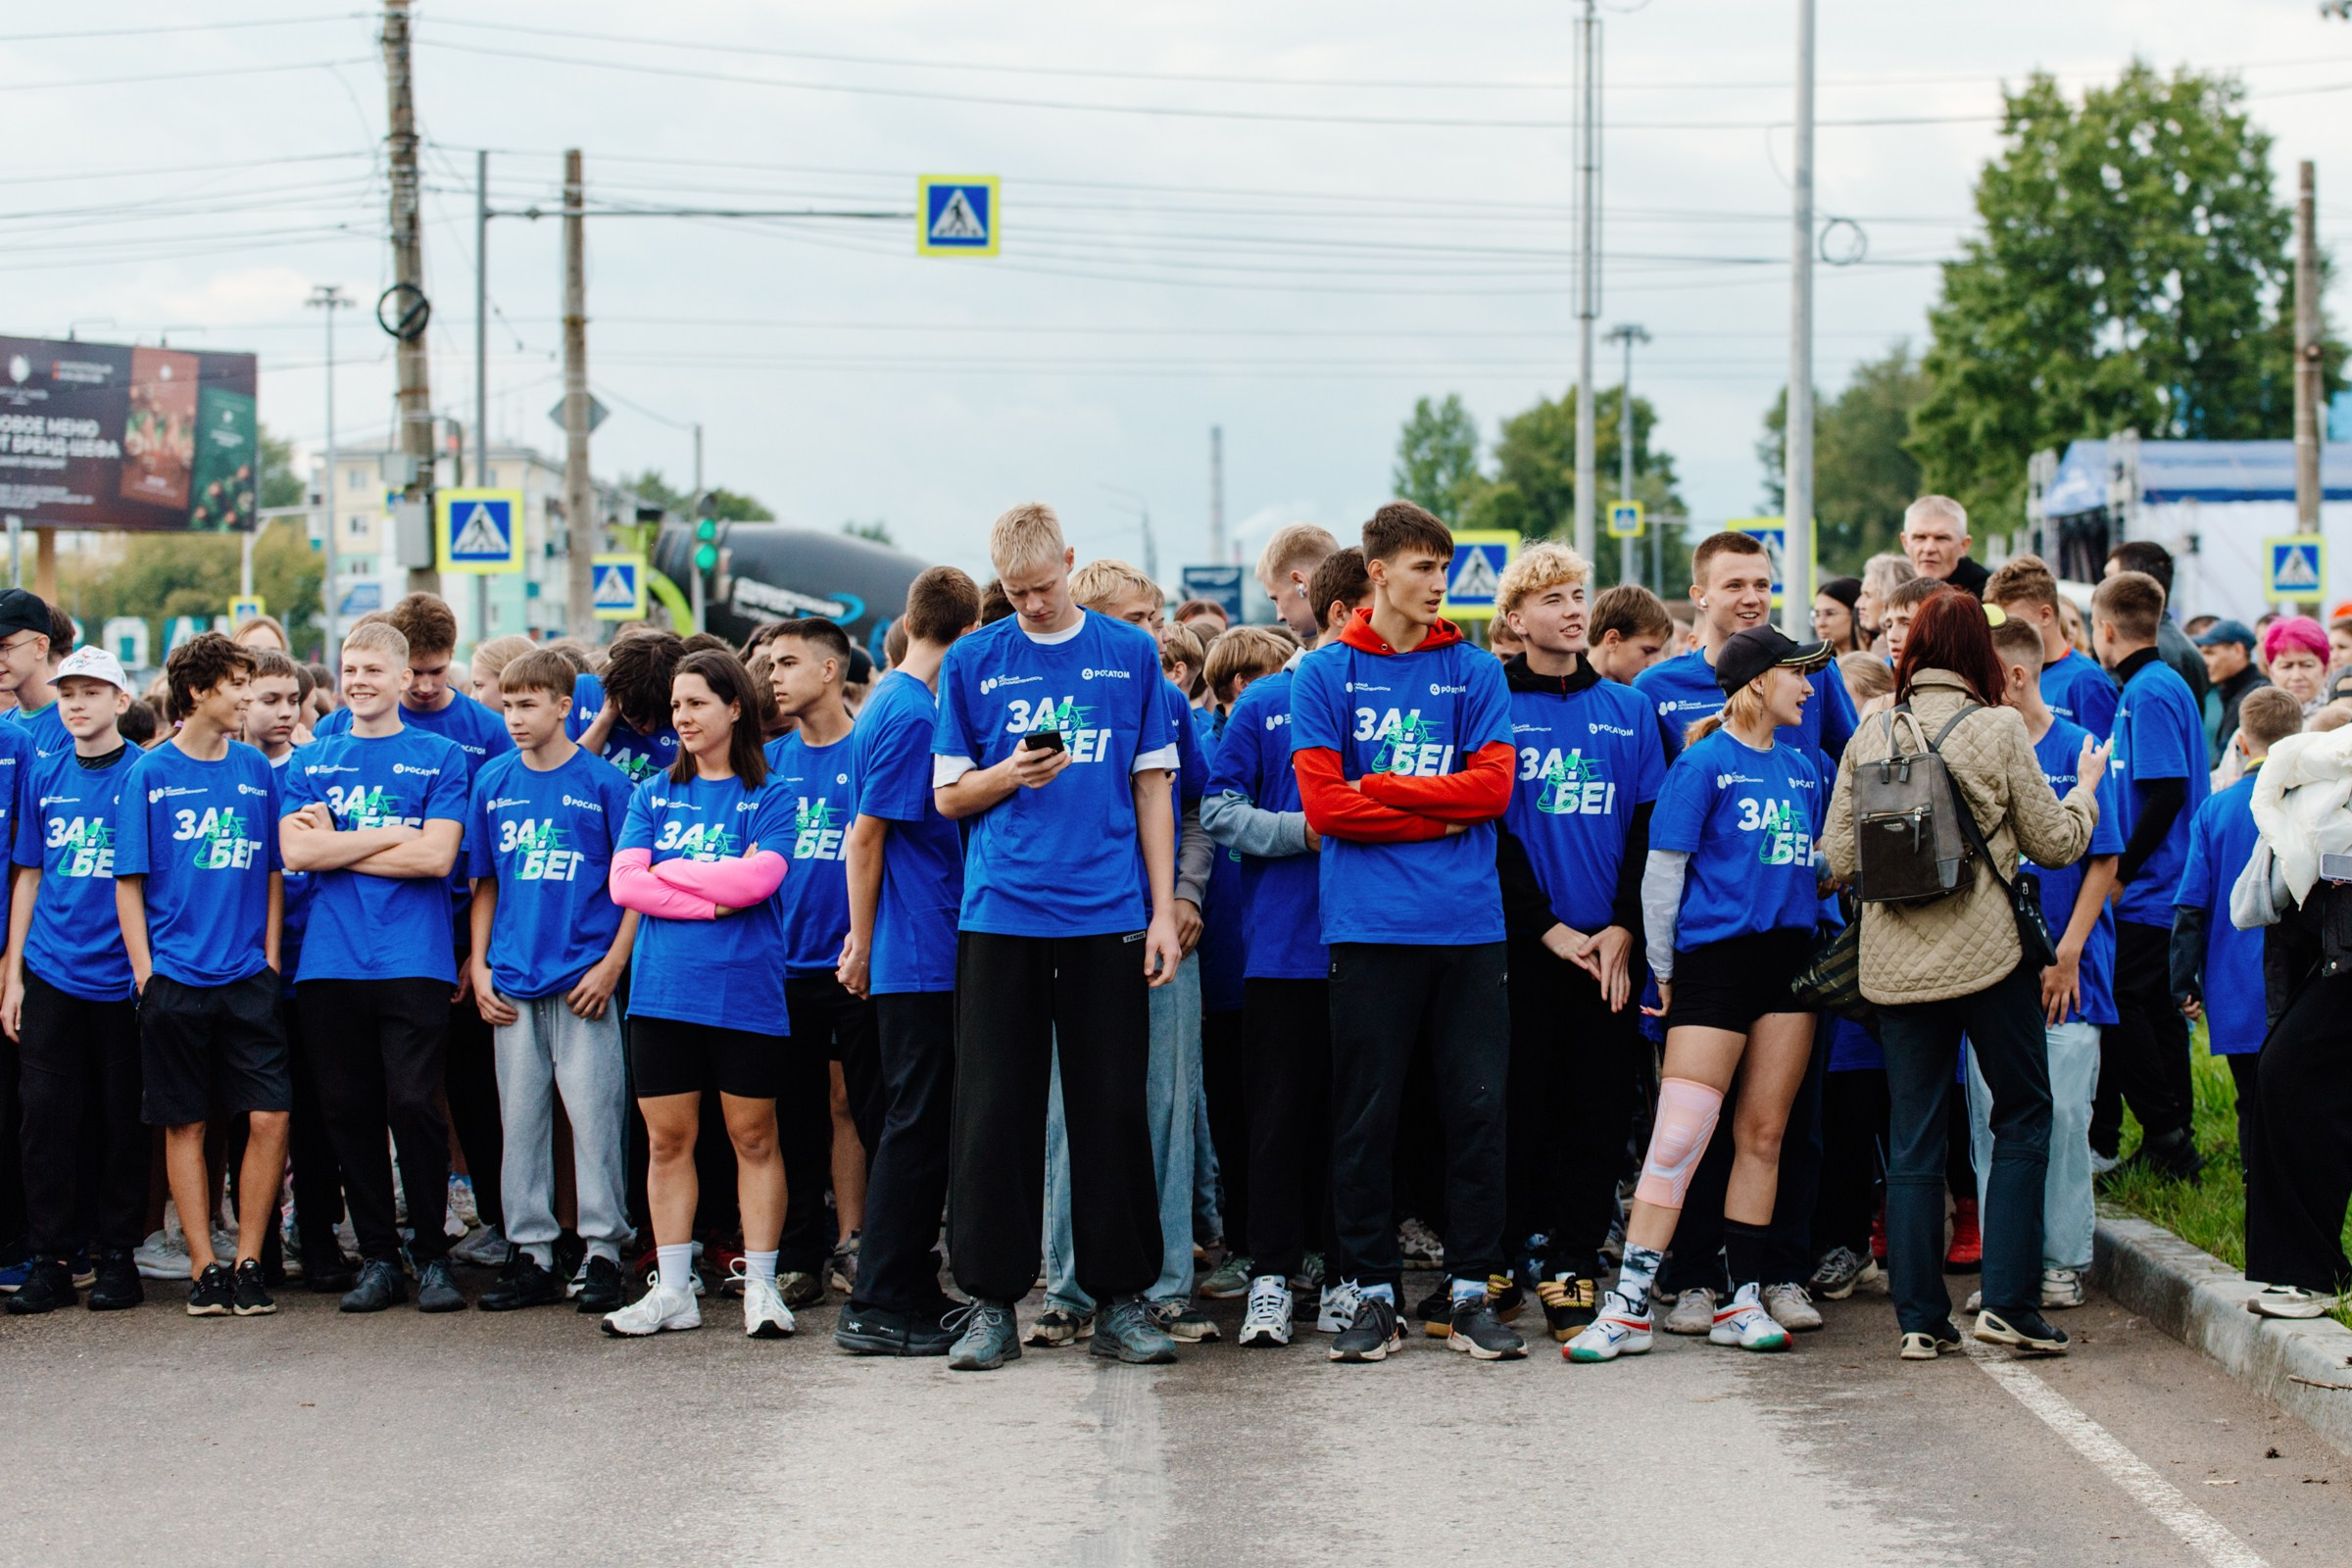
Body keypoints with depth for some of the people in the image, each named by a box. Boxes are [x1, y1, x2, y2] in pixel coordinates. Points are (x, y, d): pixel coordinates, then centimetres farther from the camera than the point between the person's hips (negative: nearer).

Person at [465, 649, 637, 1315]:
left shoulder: (603, 783, -2)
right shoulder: (492, 784, 10)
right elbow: (485, 884, 16)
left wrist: (611, 965, -9)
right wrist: (479, 966, 6)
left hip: (583, 981, -4)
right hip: (512, 984, 4)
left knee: (593, 1116, -3)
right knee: (520, 1121, 7)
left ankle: (603, 1253, 4)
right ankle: (531, 1255, 14)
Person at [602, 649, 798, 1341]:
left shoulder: (768, 798, 3)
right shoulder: (652, 796, 13)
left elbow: (756, 879, -13)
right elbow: (624, 883, 0)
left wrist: (668, 871, -5)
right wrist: (712, 901, -10)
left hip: (745, 991, -3)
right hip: (663, 990, 3)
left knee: (754, 1136, 1)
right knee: (667, 1138, 5)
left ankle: (760, 1287, 8)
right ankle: (673, 1290, 11)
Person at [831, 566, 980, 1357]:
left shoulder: (892, 701, 14)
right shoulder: (913, 713, -14)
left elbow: (868, 836, 19)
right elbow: (866, 837, -14)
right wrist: (864, 942, -8)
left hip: (921, 955, 9)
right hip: (923, 956, -9)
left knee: (920, 1125, 13)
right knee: (917, 1126, -5)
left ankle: (913, 1292, 18)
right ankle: (881, 1307, -2)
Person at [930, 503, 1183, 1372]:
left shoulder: (1131, 654, 7)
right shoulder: (972, 662, 7)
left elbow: (1152, 787, 9)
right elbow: (947, 794, 10)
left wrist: (1163, 910, 3)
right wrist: (1009, 775, -11)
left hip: (1107, 911, 0)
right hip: (1001, 911, 0)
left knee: (1114, 1107, 3)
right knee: (995, 1109, 1)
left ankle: (1121, 1298, 12)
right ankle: (992, 1300, 9)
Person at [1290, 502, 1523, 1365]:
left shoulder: (1475, 672, 9)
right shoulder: (1325, 674, 4)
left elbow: (1493, 786, -1)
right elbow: (1323, 805, -4)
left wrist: (1381, 789, -6)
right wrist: (1438, 818, -4)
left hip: (1468, 924, 2)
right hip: (1369, 927, -2)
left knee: (1477, 1107, 2)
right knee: (1366, 1114, 2)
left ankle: (1473, 1290, 10)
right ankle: (1372, 1291, 11)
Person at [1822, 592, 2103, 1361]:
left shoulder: (1870, 737, 3)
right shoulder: (1998, 729, -6)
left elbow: (1838, 855, 3)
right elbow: (2054, 842, 0)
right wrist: (2086, 789, 19)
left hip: (1895, 961, 3)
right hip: (1986, 950, -3)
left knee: (1914, 1136, 8)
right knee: (2022, 1116, 9)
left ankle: (1921, 1319, 8)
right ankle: (2009, 1302, 2)